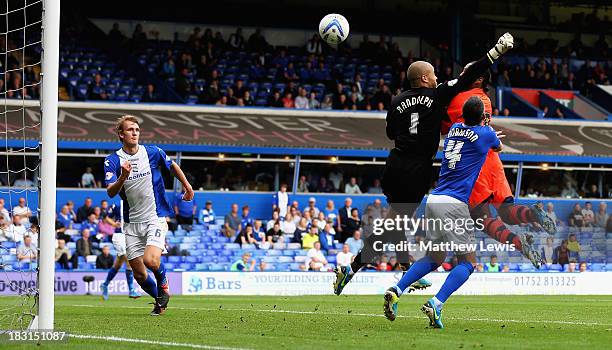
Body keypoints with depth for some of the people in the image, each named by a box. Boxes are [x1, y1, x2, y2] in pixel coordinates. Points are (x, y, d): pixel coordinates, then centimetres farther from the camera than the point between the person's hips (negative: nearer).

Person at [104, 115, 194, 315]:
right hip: (132, 222, 2)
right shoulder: (113, 160, -4)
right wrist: (123, 177, -32)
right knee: (139, 274, 1)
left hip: (156, 218, -2)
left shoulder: (153, 153, -3)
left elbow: (172, 165, 19)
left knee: (151, 261, -24)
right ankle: (160, 300, 28)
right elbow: (111, 192, -15)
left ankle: (163, 285, 10)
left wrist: (187, 186, 24)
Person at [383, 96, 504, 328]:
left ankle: (396, 291, -1)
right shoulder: (485, 134, -1)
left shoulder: (454, 130, 14)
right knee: (467, 262, 1)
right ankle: (436, 304, -16)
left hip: (434, 199, 7)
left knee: (434, 258, 17)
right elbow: (499, 148, 24)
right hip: (455, 204, -7)